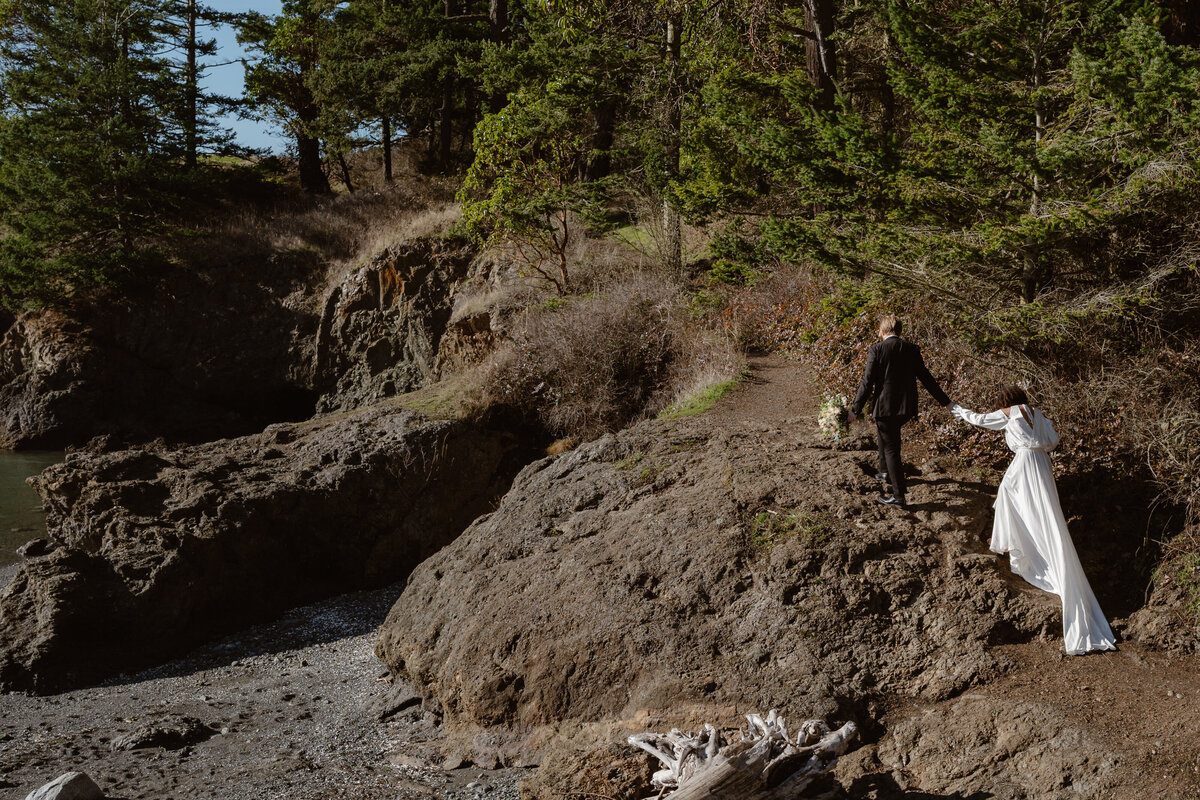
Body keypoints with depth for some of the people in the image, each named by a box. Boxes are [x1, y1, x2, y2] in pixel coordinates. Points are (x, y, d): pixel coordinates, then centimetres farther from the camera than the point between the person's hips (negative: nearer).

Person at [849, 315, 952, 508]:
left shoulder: (876, 349, -9)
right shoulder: (911, 349, 4)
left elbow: (867, 382, -12)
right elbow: (926, 378, 9)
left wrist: (855, 410, -7)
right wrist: (945, 401, 17)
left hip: (885, 407, -6)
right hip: (906, 407, 6)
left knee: (890, 448, 2)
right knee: (884, 435, 30)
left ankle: (899, 496, 3)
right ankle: (885, 472, 43)